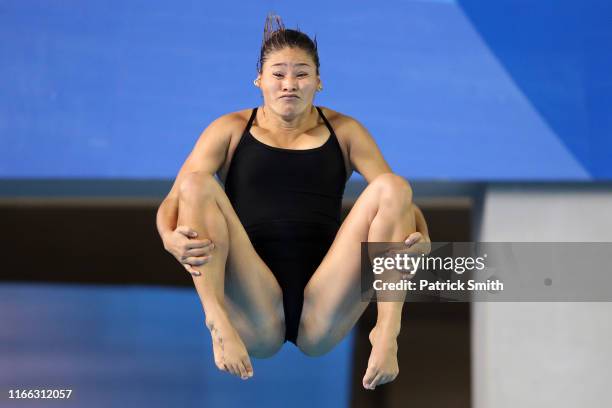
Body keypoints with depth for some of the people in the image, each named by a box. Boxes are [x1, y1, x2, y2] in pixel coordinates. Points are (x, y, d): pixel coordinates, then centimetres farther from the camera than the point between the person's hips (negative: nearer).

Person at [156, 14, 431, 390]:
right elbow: (173, 201, 2)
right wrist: (172, 239, -23)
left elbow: (399, 200, 6)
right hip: (254, 314, -1)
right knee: (197, 182, -18)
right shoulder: (231, 130, 12)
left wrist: (420, 242, -18)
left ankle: (387, 332, -29)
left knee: (392, 186, -15)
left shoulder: (345, 132, 15)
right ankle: (218, 321, -33)